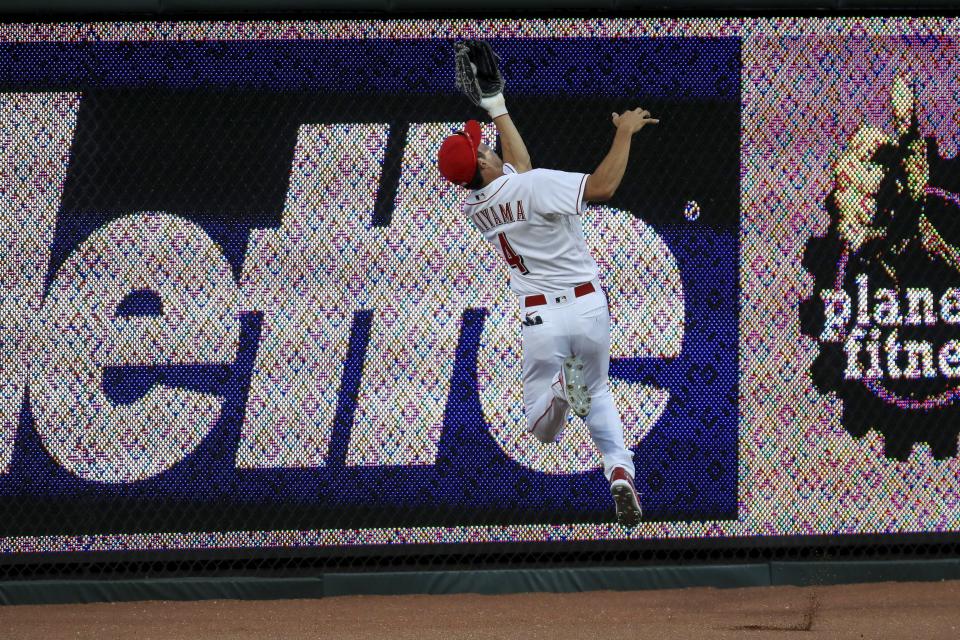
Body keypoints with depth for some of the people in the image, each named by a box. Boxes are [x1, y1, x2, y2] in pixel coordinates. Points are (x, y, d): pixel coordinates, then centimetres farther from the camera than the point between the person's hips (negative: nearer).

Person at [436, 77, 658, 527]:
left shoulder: (473, 208, 2)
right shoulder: (534, 186, -17)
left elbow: (518, 164, 22)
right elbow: (603, 187, -27)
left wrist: (496, 108, 32)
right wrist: (624, 133, -15)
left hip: (540, 318, 2)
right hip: (588, 306, -2)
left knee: (540, 429, 11)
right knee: (598, 393, 25)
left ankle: (560, 389, -26)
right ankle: (619, 469, -3)